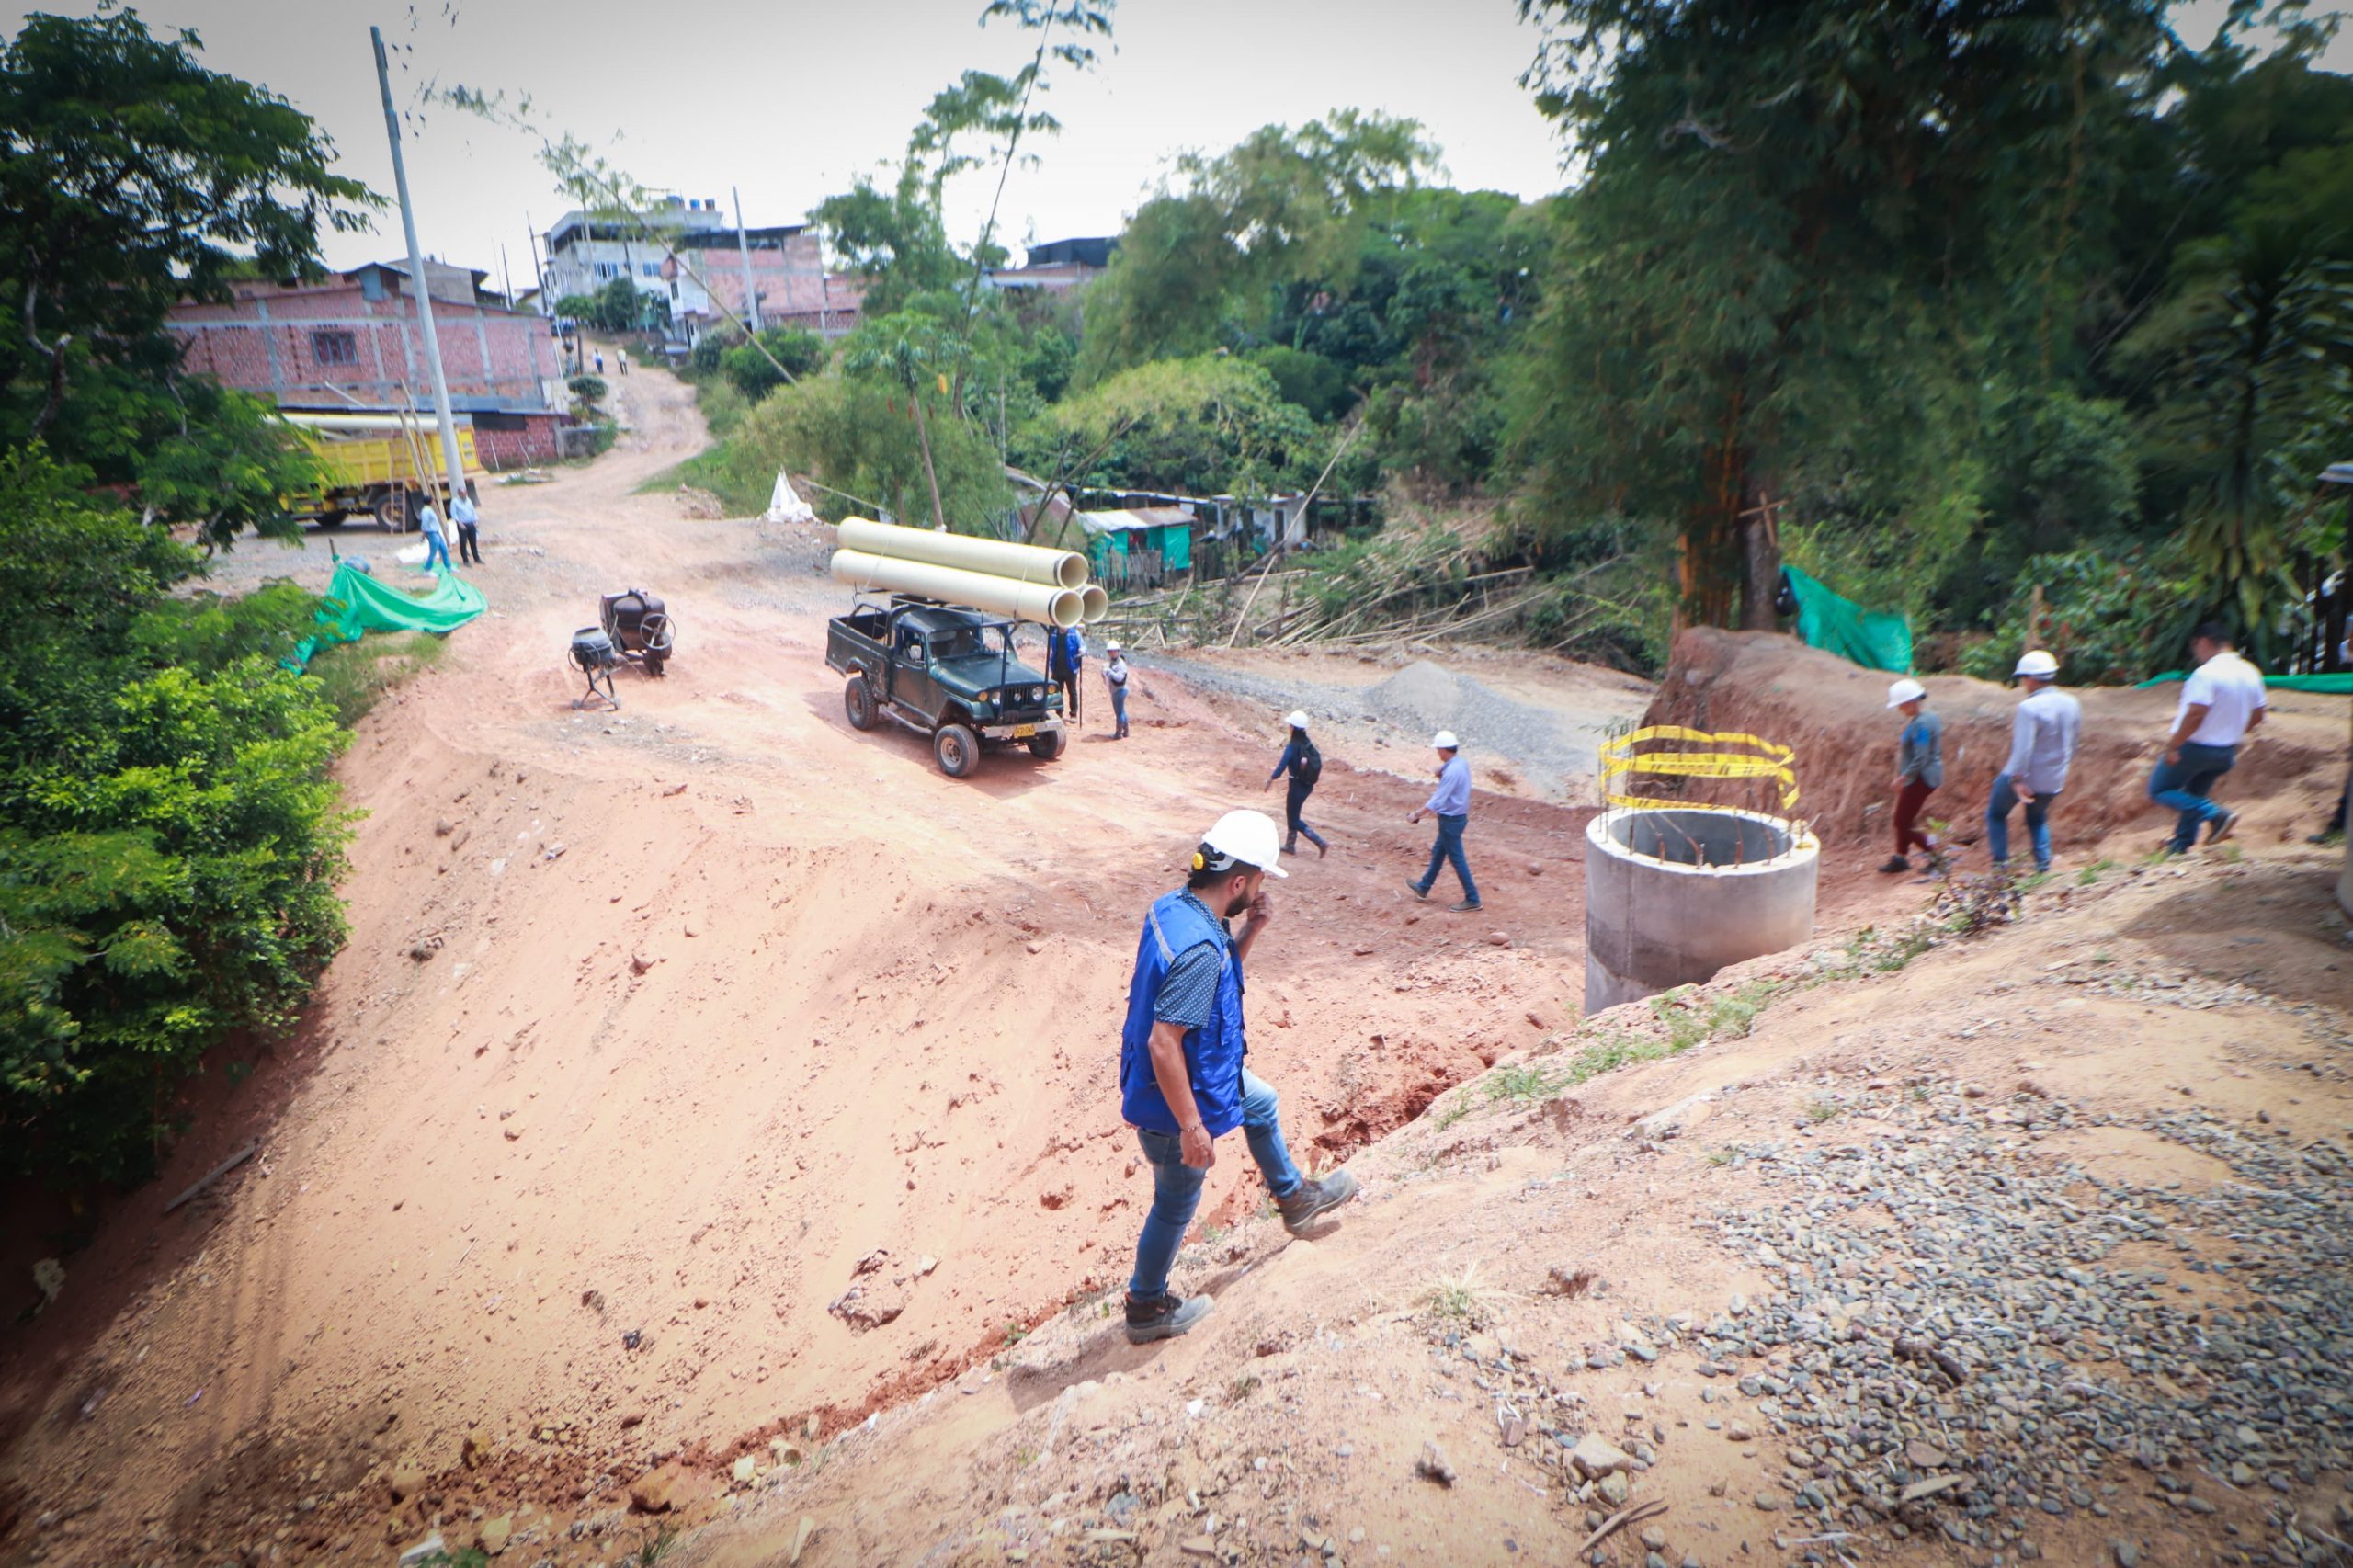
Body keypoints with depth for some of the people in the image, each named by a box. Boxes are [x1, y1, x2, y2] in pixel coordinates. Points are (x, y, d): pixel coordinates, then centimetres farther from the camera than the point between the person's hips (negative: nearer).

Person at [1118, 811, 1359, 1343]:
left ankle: (1294, 1198, 53)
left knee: (1261, 1103, 30)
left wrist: (1252, 930, -6)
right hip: (1179, 1098, -9)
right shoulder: (1198, 949, -35)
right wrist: (1192, 1128, -26)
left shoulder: (1173, 905, -7)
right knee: (1176, 1208, 13)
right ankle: (1147, 1309, 37)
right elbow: (1162, 1044, -34)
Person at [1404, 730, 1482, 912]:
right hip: (1459, 814, 10)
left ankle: (1472, 900, 7)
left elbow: (1438, 800, -26)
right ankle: (1423, 888, 37)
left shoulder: (1452, 771, -26)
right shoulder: (1462, 764, 3)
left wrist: (1416, 815, -19)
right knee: (1438, 852, 22)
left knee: (1457, 859, 0)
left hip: (1450, 819, -10)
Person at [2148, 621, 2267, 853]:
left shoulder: (2207, 673, -21)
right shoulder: (2250, 673, 6)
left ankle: (2215, 815, -13)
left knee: (2159, 790, 3)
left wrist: (2173, 745, -21)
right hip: (2226, 752, 8)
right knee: (2194, 794, 21)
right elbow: (2257, 716, 14)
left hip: (2194, 747, -8)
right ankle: (2182, 844, 25)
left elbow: (2196, 714, -27)